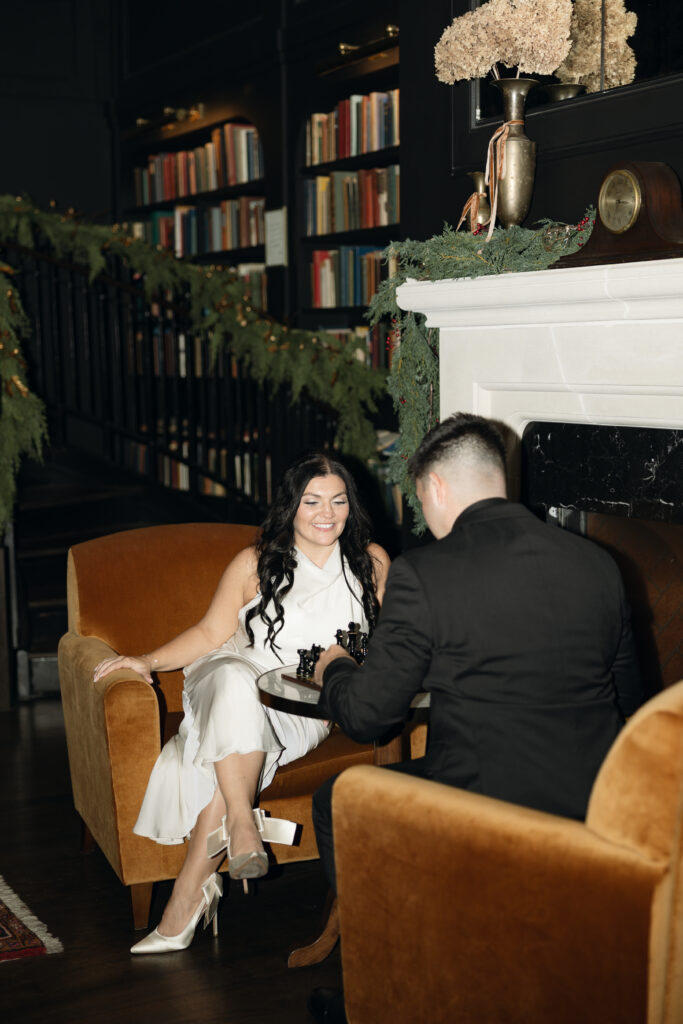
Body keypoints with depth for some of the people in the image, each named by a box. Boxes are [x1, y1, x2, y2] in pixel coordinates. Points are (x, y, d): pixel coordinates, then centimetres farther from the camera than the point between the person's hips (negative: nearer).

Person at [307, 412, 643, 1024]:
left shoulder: (422, 573, -13)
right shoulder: (598, 564, 2)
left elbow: (367, 716, -6)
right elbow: (630, 705, 11)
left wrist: (334, 669, 16)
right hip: (597, 819, 6)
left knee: (336, 801, 21)